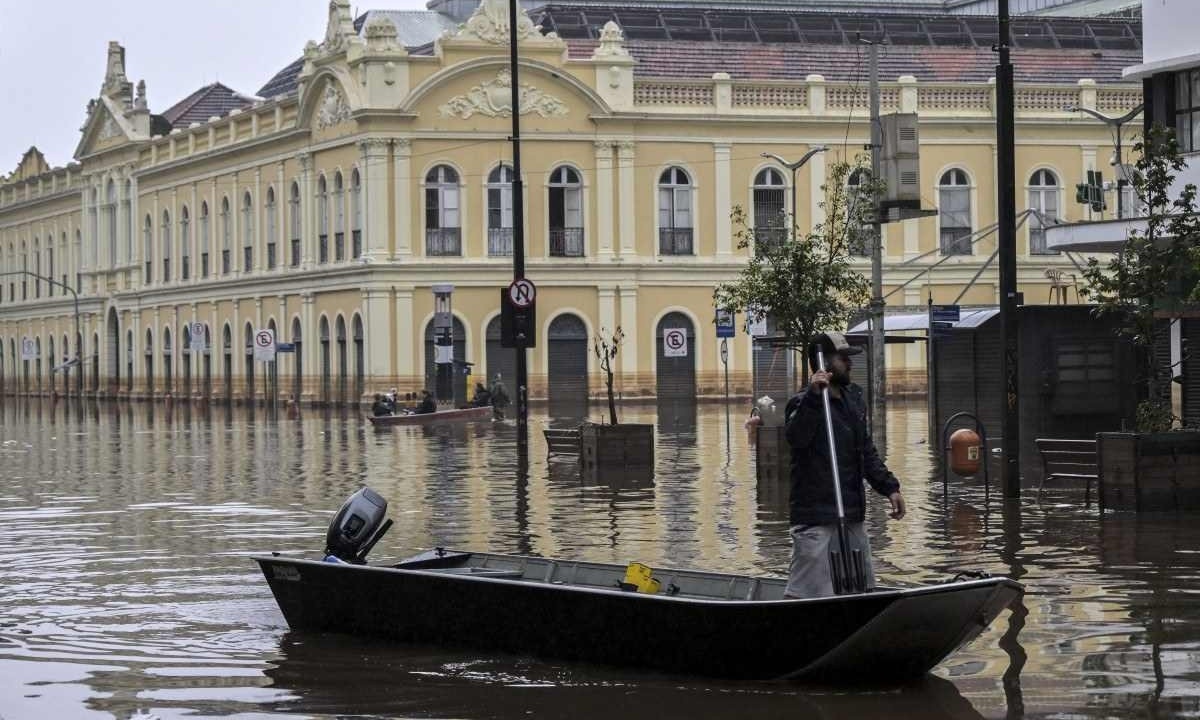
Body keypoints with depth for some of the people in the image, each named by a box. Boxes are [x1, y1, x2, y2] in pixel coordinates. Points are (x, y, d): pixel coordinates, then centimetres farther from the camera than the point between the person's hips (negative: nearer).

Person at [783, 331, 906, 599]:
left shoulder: (853, 398, 15)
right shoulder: (804, 404, -12)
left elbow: (867, 452, 24)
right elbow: (795, 437, -34)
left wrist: (889, 487, 16)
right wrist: (813, 397, -44)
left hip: (851, 515, 9)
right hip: (815, 518, -9)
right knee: (802, 594, -13)